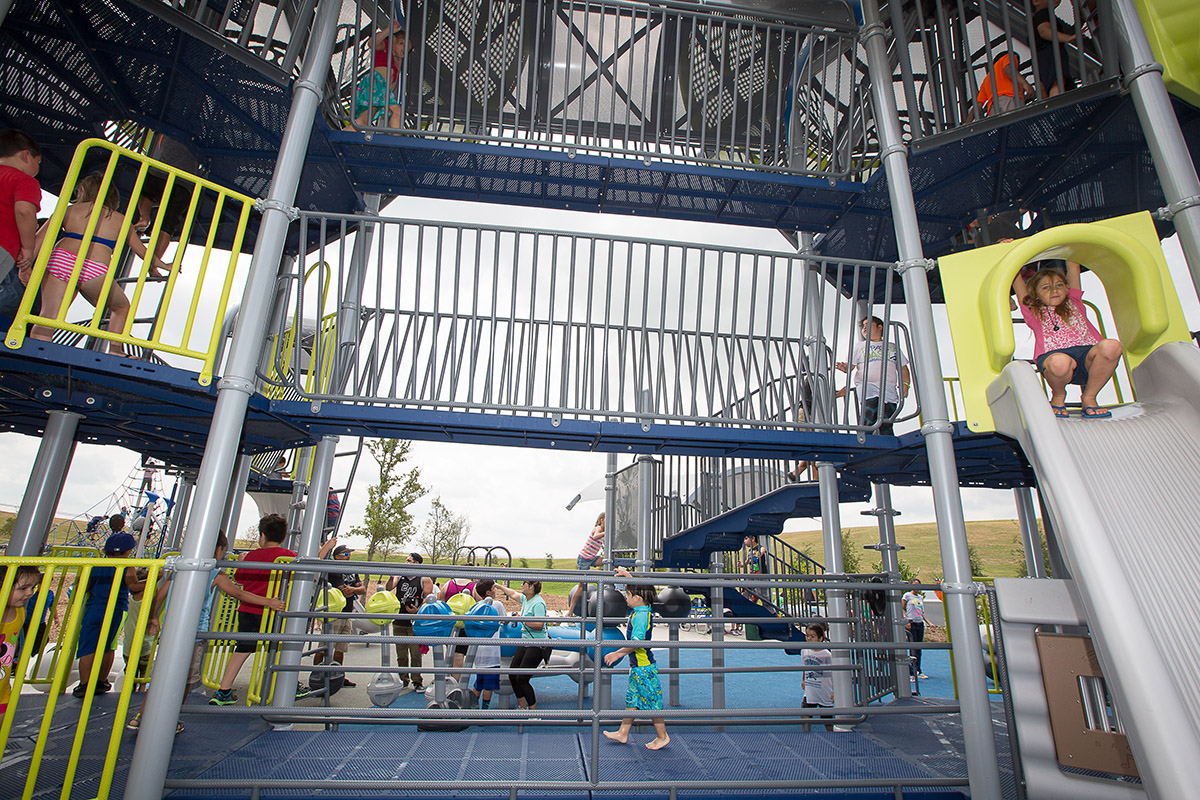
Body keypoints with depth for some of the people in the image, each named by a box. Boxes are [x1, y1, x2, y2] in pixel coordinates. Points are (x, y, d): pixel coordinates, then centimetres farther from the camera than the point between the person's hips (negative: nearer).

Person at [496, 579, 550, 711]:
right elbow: (513, 594, 26)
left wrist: (523, 620, -22)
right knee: (512, 675, 10)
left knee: (522, 678, -9)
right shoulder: (525, 599, 8)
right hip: (525, 643, 9)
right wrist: (498, 585, 32)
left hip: (537, 645, -9)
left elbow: (539, 625, -27)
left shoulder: (538, 603, -20)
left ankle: (533, 709, 7)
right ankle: (523, 707, 26)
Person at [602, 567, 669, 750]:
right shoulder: (643, 609, 3)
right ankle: (623, 733, 27)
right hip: (638, 666, 10)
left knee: (650, 701, 4)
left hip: (644, 667, -10)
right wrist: (627, 575, 21)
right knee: (631, 699, 16)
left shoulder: (640, 616, -24)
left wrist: (617, 654, -25)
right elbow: (639, 589, 20)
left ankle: (662, 736, 18)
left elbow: (637, 642, -31)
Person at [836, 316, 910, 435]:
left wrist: (904, 385, 4)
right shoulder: (860, 346, 22)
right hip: (867, 385, -2)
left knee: (886, 425, -11)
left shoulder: (893, 347, 27)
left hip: (889, 389, 2)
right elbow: (851, 365, 11)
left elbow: (903, 368, 22)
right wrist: (845, 368, -14)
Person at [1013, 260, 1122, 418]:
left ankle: (1088, 397, -9)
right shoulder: (1033, 311, 24)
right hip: (1052, 354, -3)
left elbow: (1073, 268, 38)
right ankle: (1058, 397, -4)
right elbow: (1017, 279, 29)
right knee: (1059, 362, -41)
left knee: (1111, 346, -32)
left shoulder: (1074, 303, 33)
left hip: (1088, 353, 4)